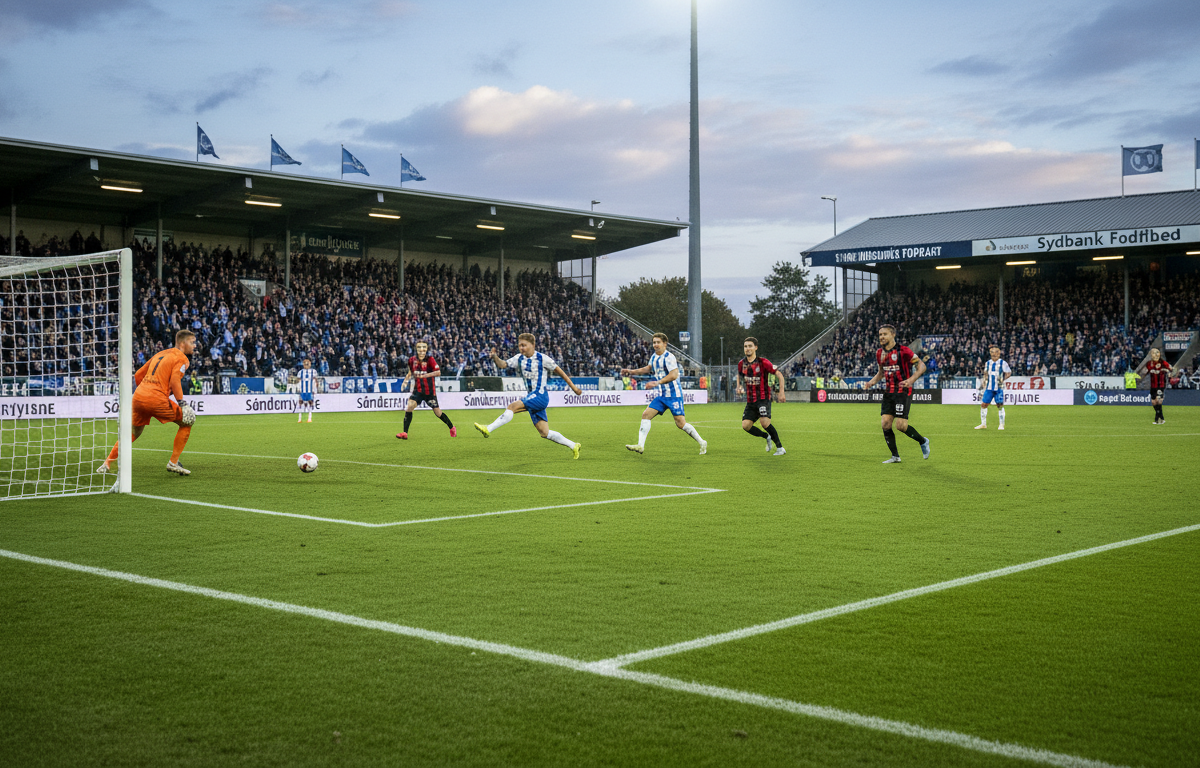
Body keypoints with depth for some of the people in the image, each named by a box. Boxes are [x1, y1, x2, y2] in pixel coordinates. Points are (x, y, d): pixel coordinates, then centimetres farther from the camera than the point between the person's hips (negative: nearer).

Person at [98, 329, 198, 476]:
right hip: (157, 399, -7)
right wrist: (182, 403, -13)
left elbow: (138, 376, 26)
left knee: (133, 434, 25)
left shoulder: (160, 354, 24)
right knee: (187, 422, 8)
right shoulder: (181, 359, 1)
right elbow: (175, 381, -14)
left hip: (138, 397, 7)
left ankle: (107, 463, 23)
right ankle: (173, 463, 5)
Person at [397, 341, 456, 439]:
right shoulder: (412, 360, 0)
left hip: (430, 390, -3)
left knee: (437, 412, 6)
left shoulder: (430, 359, -13)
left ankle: (452, 428, 32)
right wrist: (406, 380, 6)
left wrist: (424, 375, -33)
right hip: (417, 389, 3)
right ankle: (405, 433, -13)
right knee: (409, 407, -18)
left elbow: (438, 372, -25)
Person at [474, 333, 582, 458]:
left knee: (513, 406, -25)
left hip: (540, 395, -7)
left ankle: (488, 429, -28)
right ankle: (574, 446, 18)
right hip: (531, 396, 7)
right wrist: (495, 357, -21)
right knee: (544, 433, 7)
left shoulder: (542, 358, -6)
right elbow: (503, 364, 1)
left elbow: (559, 371, 1)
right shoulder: (519, 358, 11)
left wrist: (573, 387, 4)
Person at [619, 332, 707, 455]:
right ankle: (640, 446, -6)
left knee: (680, 423, -11)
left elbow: (674, 375, -25)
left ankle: (702, 443, 5)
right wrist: (631, 371, 25)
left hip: (674, 394, -8)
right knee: (646, 414, -4)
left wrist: (657, 382, -27)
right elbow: (648, 368, 32)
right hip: (662, 395, 8)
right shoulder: (654, 356, 12)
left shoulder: (668, 357, -14)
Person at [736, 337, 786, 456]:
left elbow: (779, 375, -7)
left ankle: (780, 447, -8)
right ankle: (767, 437, 21)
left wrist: (781, 393, -12)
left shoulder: (763, 362, -13)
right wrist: (739, 386, 8)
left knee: (764, 422, -24)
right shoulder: (742, 363, 3)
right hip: (750, 400, 6)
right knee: (746, 425, -5)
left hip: (763, 398, -6)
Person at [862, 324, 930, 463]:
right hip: (889, 392, 7)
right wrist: (871, 382, 7)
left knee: (900, 425, -12)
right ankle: (895, 456, 7)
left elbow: (922, 366, -8)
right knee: (885, 423, -3)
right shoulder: (880, 353, 9)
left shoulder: (903, 351, -12)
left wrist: (911, 379, -23)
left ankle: (923, 442, 15)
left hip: (903, 392, -7)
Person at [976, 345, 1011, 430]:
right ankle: (983, 424, 10)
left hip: (999, 388, -4)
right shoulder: (987, 363, 12)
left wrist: (1002, 379, -10)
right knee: (983, 404, 0)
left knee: (1000, 405, -4)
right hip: (989, 388, 4)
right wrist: (985, 381, 11)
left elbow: (1009, 373, -1)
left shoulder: (1003, 363, -2)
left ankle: (1001, 424, 8)